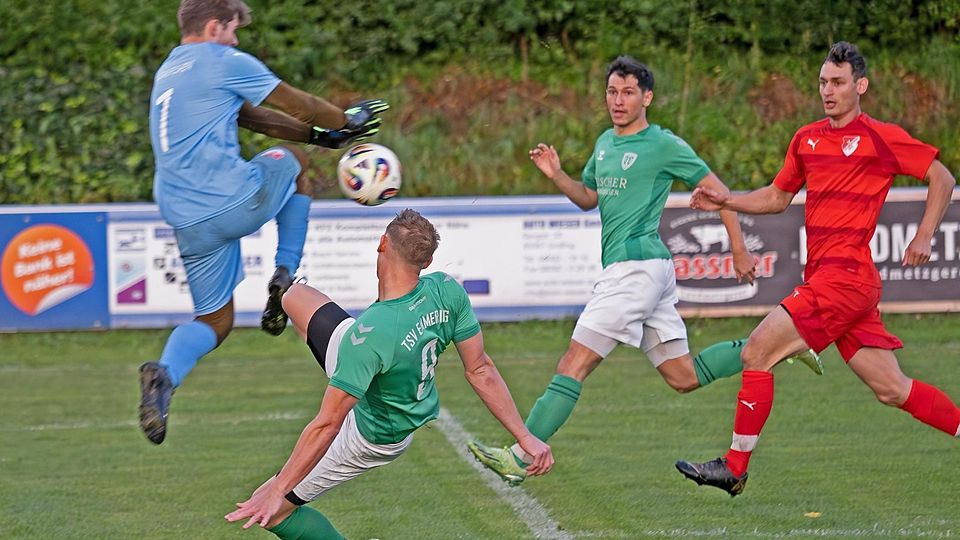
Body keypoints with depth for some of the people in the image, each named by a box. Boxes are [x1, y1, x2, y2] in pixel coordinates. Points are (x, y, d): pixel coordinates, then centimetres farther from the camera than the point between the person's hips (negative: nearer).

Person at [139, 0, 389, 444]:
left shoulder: (168, 73, 23)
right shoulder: (224, 62, -2)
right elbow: (300, 106, 7)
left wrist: (319, 134, 27)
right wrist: (347, 122, 24)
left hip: (187, 221, 7)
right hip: (234, 199, -7)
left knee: (215, 320, 15)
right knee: (291, 160, 25)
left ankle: (165, 374, -17)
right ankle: (285, 277, 13)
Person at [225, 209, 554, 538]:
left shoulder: (368, 335, -44)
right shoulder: (447, 291, -26)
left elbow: (327, 425, -38)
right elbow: (480, 370, -18)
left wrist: (276, 490, -29)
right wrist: (525, 438, -6)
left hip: (375, 436, -7)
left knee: (272, 510, 4)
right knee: (296, 296, 17)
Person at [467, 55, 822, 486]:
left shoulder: (664, 145, -6)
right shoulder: (605, 142, 18)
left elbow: (717, 190, -2)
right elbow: (589, 197, 29)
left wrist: (740, 251, -2)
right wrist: (556, 175, 10)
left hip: (637, 267, -9)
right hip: (624, 269, 9)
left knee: (574, 365, -12)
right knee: (683, 377, 11)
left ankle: (520, 458, -14)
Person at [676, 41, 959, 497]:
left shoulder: (880, 137, -4)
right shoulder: (807, 139, 16)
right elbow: (778, 197, 26)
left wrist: (923, 237, -5)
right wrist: (726, 202, 12)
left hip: (845, 279, -7)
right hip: (825, 277, 7)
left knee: (756, 354, -10)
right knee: (892, 389, 7)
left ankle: (734, 467, -2)